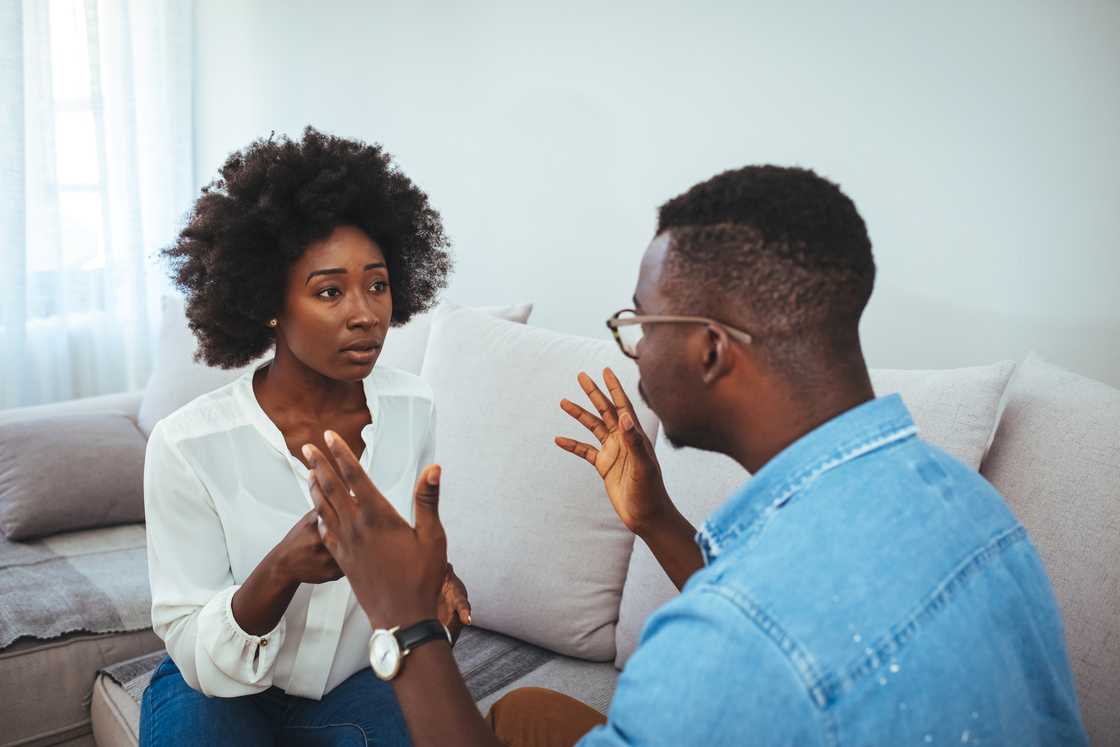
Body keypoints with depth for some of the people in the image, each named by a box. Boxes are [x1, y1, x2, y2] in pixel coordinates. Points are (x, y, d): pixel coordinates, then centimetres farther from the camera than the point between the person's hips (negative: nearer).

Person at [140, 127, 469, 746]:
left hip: (360, 676, 3)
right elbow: (198, 655, -18)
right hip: (221, 690, -2)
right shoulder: (187, 444, -22)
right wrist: (281, 570, -37)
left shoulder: (412, 408, -10)